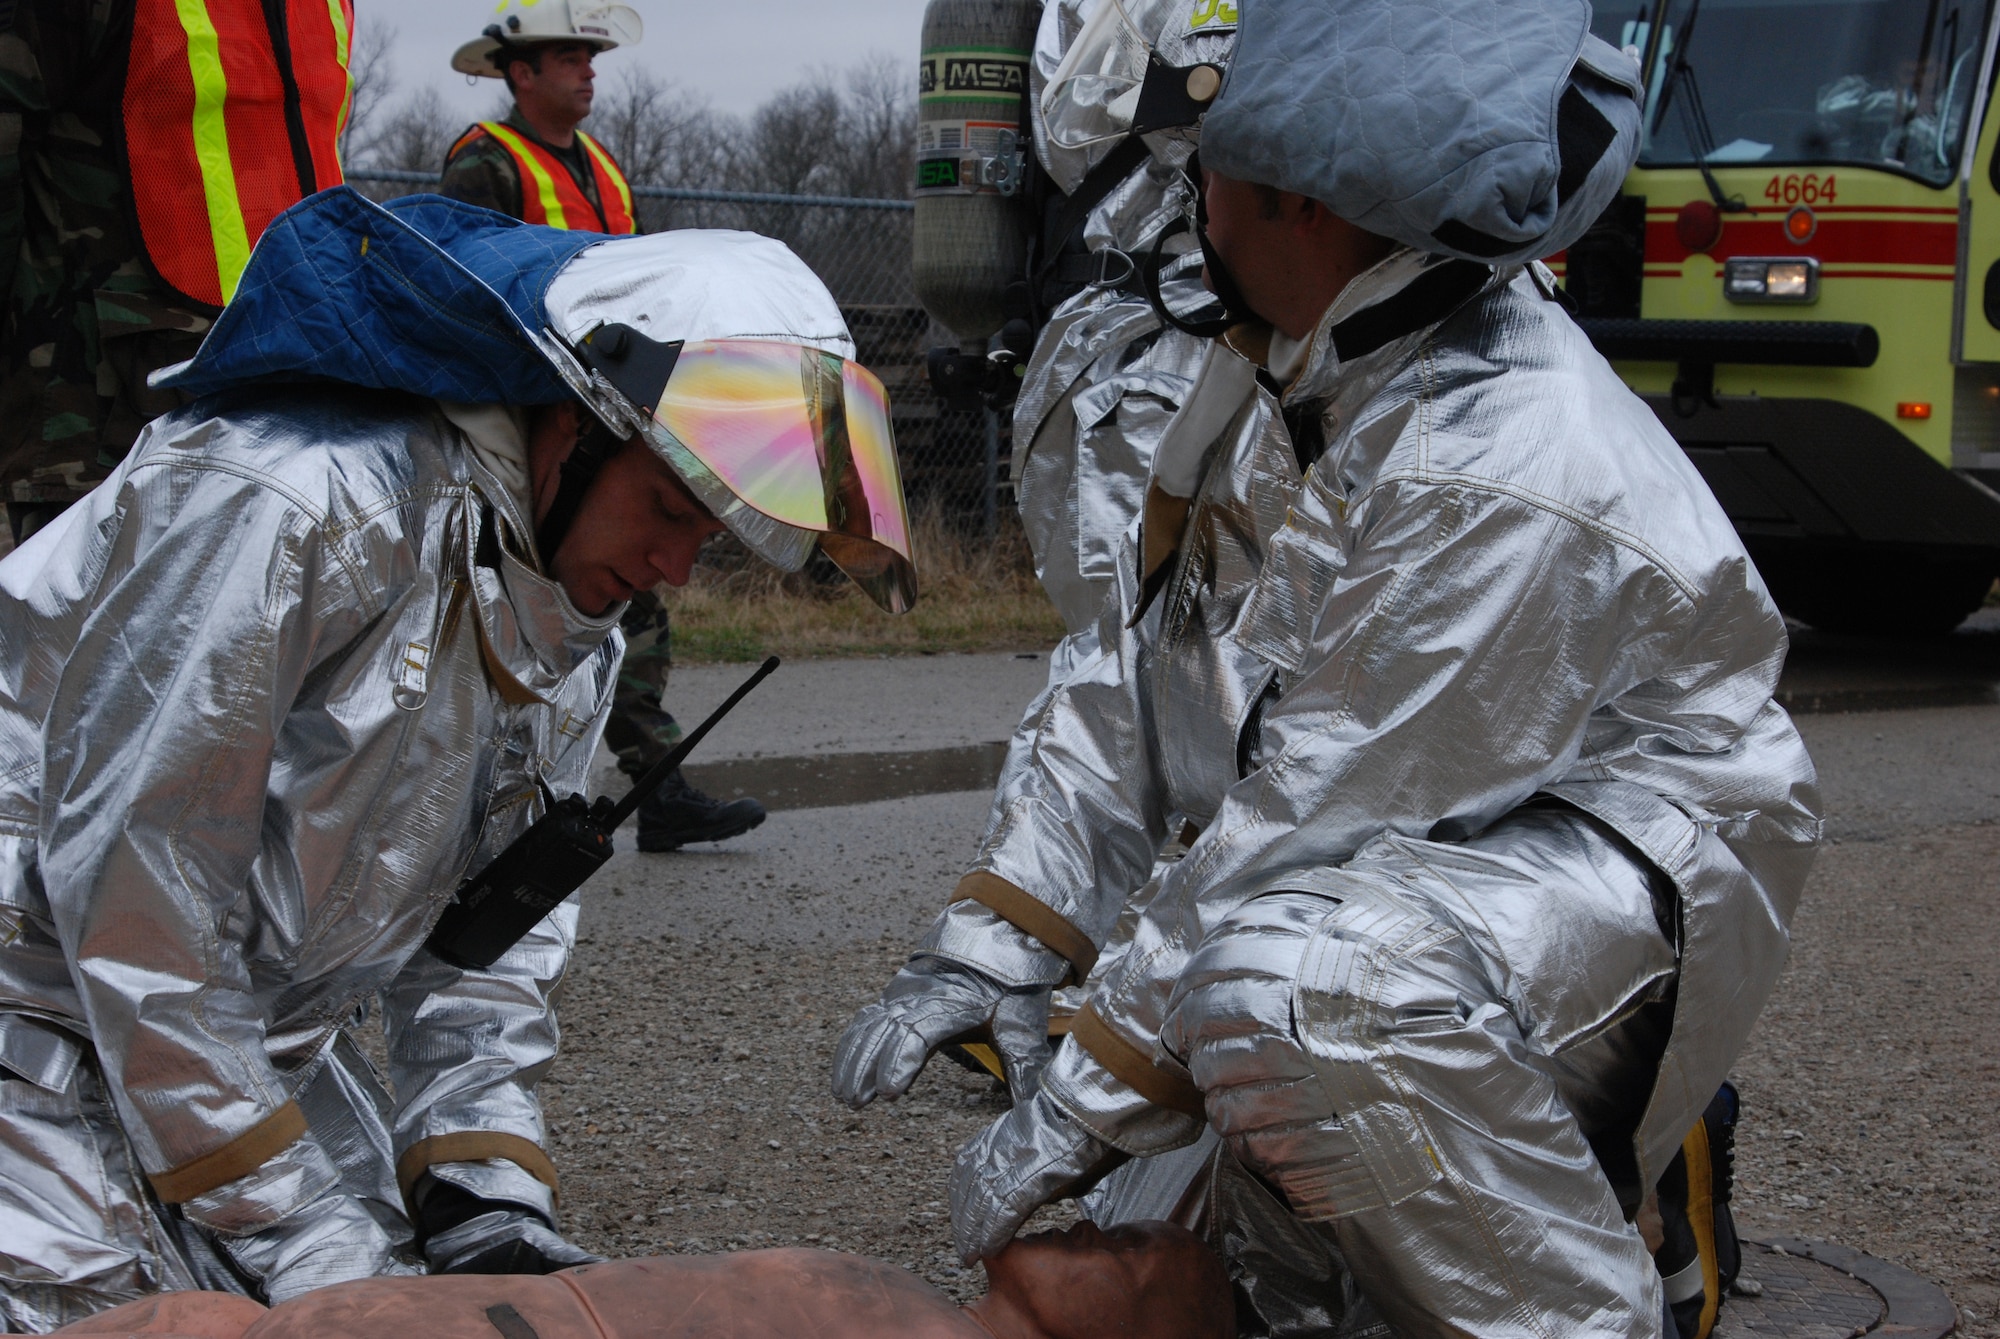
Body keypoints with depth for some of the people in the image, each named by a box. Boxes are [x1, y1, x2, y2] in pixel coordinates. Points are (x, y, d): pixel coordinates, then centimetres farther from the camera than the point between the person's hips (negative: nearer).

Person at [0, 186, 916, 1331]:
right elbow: (129, 883, -24)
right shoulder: (291, 505, -26)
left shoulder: (576, 633, 2)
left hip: (257, 1037, 8)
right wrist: (295, 1235, -21)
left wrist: (492, 1203, -9)